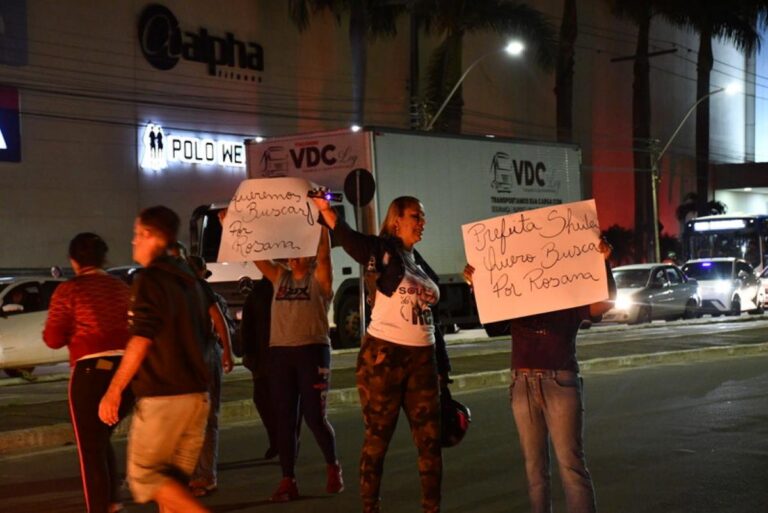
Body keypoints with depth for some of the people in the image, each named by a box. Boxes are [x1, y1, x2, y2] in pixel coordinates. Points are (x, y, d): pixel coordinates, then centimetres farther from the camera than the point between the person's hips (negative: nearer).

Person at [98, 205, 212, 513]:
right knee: (174, 481, 12)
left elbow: (141, 341, -18)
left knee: (143, 476, 0)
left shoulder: (150, 280, -10)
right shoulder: (188, 280, 15)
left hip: (161, 396, -8)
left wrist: (114, 391, -15)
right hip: (196, 395, 8)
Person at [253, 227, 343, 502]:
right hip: (280, 353, 4)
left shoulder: (320, 279, 2)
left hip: (312, 351, -4)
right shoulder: (280, 277, 14)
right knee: (284, 419, 3)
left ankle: (333, 467, 21)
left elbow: (324, 253, -14)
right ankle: (288, 480, 8)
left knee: (314, 417, -4)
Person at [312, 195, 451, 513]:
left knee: (430, 441, 7)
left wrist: (443, 368, 14)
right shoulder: (384, 251, -4)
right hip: (383, 357, -6)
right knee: (377, 440, 1)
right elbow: (350, 240, -25)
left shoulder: (422, 265, 14)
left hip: (422, 360, 6)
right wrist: (324, 209, -42)